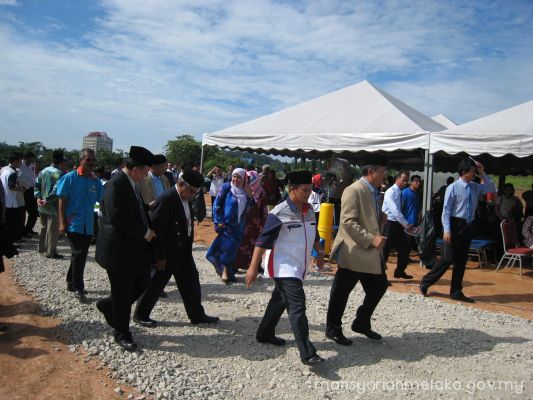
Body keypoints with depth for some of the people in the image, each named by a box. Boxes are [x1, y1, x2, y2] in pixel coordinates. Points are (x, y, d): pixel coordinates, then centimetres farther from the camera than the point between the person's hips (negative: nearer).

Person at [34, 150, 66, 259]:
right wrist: (48, 200, -19)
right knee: (53, 230, 1)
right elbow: (57, 190, -26)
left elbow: (36, 184, 7)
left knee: (44, 227, 21)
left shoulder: (43, 171, 6)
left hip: (42, 205, 8)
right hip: (53, 206, -8)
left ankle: (42, 248, 32)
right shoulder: (60, 173, -18)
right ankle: (50, 252, 6)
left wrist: (38, 197, 3)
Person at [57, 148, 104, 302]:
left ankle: (71, 283, 31)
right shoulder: (70, 178, -7)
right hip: (73, 224, -5)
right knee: (78, 255, -7)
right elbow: (62, 201, -7)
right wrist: (62, 223, -12)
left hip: (88, 226, 5)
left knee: (81, 256, 13)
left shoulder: (96, 181, 5)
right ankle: (78, 288, 5)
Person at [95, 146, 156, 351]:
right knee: (123, 294, 3)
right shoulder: (116, 184, -18)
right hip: (119, 249, -9)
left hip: (136, 247, 9)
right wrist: (144, 232, -20)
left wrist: (148, 230, 7)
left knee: (142, 284, 14)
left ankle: (108, 305, 35)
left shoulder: (132, 184, 11)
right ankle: (122, 334, 21)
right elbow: (116, 217, -26)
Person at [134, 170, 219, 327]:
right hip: (167, 252, -8)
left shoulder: (186, 198, 4)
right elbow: (157, 228, -24)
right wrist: (160, 256, -20)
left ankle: (197, 315, 24)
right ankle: (140, 314, 25)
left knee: (191, 281, 12)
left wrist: (188, 248, 13)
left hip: (183, 251, 9)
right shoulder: (167, 199, -23)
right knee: (156, 283, 6)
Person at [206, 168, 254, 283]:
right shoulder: (226, 187, -10)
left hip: (239, 225, 4)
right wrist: (219, 221, -11)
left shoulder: (245, 191, 2)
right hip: (226, 223, -4)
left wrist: (250, 196, -13)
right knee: (228, 246, -7)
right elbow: (217, 204, -8)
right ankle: (225, 271, 9)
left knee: (233, 248, 10)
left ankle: (228, 271, 24)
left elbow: (249, 206, 5)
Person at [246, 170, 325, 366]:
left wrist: (319, 251, 16)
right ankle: (307, 353, -12)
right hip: (284, 267, -8)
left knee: (280, 300, 21)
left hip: (298, 267, 8)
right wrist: (253, 267, -20)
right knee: (297, 305, -14)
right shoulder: (279, 213, -18)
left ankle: (265, 334, 39)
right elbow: (263, 240, -18)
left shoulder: (309, 210, 5)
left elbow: (313, 234, 23)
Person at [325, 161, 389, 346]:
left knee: (380, 285, 13)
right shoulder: (353, 191, -16)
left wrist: (376, 238, 9)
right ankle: (333, 329, 21)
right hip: (354, 252, -9)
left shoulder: (373, 192, 13)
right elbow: (348, 222, -23)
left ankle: (361, 323, 30)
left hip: (371, 252, 9)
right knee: (341, 292, 4)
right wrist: (371, 240, -25)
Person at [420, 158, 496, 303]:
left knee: (461, 260, 11)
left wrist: (483, 173, 4)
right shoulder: (453, 187, -10)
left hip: (468, 226, 7)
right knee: (448, 258, -7)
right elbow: (446, 210, -12)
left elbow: (492, 189, 17)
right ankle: (426, 282, 9)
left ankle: (456, 292, 20)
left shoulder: (475, 187, 9)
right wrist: (446, 230, -19)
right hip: (455, 225, -7)